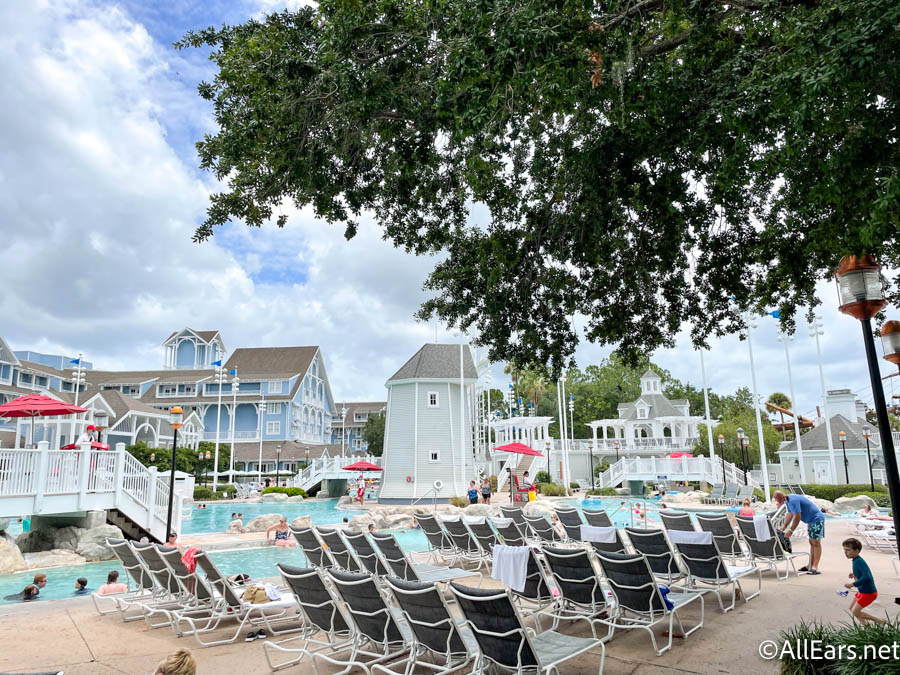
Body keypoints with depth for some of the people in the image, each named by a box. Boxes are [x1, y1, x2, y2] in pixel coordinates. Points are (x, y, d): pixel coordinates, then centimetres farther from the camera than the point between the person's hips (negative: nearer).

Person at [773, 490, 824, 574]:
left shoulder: (793, 500, -28)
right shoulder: (788, 500, 3)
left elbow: (797, 517, -27)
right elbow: (790, 515, 12)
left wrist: (791, 531, -22)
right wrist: (783, 528, 9)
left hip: (817, 519, -10)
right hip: (810, 520, 10)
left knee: (816, 542, -10)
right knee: (812, 542, 11)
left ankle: (815, 568, -12)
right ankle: (810, 565, 14)